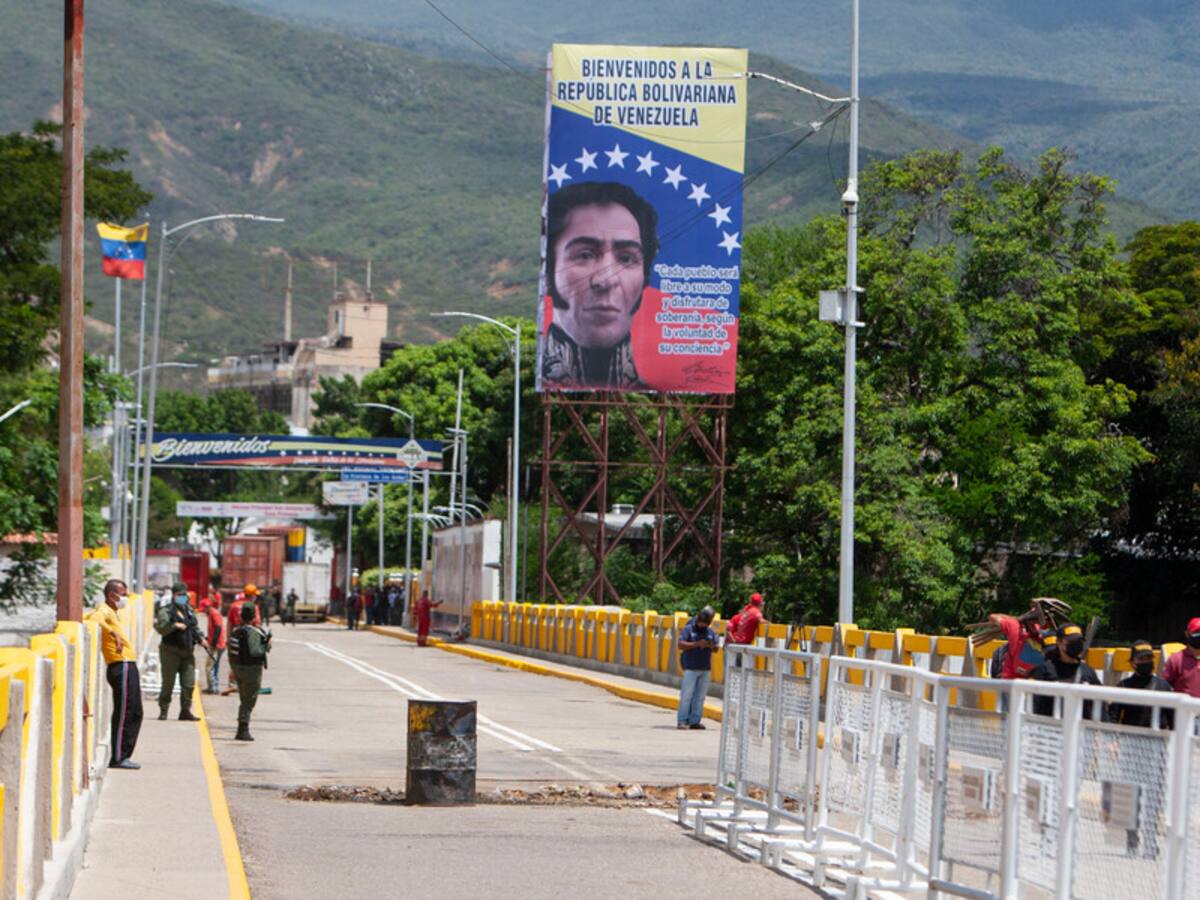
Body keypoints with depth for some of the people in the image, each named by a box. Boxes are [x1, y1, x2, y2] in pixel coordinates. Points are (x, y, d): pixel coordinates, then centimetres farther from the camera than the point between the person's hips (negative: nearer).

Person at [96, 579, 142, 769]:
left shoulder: (113, 613, 21)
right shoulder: (105, 611, -9)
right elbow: (96, 619, -34)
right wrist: (114, 634, -44)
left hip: (128, 667, 10)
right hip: (121, 667, -10)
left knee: (135, 713, 13)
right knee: (124, 713, -10)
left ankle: (123, 755, 18)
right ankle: (117, 758, -8)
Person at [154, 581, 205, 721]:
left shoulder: (189, 610, 16)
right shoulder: (166, 611, -6)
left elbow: (195, 627, 24)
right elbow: (160, 627, -18)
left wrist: (200, 638, 8)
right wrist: (175, 626, -26)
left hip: (187, 652, 6)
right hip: (171, 650, -6)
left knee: (189, 684, 3)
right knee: (168, 683, -2)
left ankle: (185, 711, 11)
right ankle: (163, 710, 8)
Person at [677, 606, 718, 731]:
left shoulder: (710, 632, 13)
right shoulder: (689, 629, -1)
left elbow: (716, 648, 15)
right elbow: (681, 645, -11)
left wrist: (711, 646, -9)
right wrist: (697, 644, -18)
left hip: (705, 668, 5)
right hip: (691, 668, -5)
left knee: (700, 696, 4)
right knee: (687, 695, -7)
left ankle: (695, 721, 8)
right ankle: (682, 721, -5)